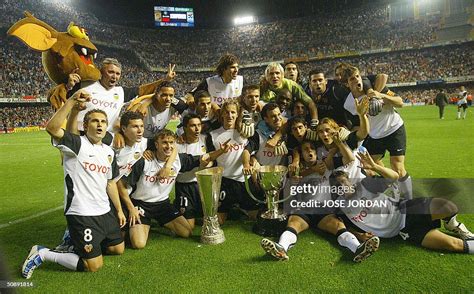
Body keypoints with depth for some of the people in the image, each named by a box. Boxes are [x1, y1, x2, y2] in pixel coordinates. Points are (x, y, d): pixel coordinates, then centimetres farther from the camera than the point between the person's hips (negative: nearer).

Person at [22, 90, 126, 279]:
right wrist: (73, 101, -36)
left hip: (105, 213, 8)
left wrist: (119, 210, 16)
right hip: (81, 215, -8)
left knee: (118, 249, 19)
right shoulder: (77, 144, -12)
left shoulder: (109, 152, 9)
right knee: (94, 265, -4)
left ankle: (78, 244, 36)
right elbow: (52, 128, -32)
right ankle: (42, 254, 12)